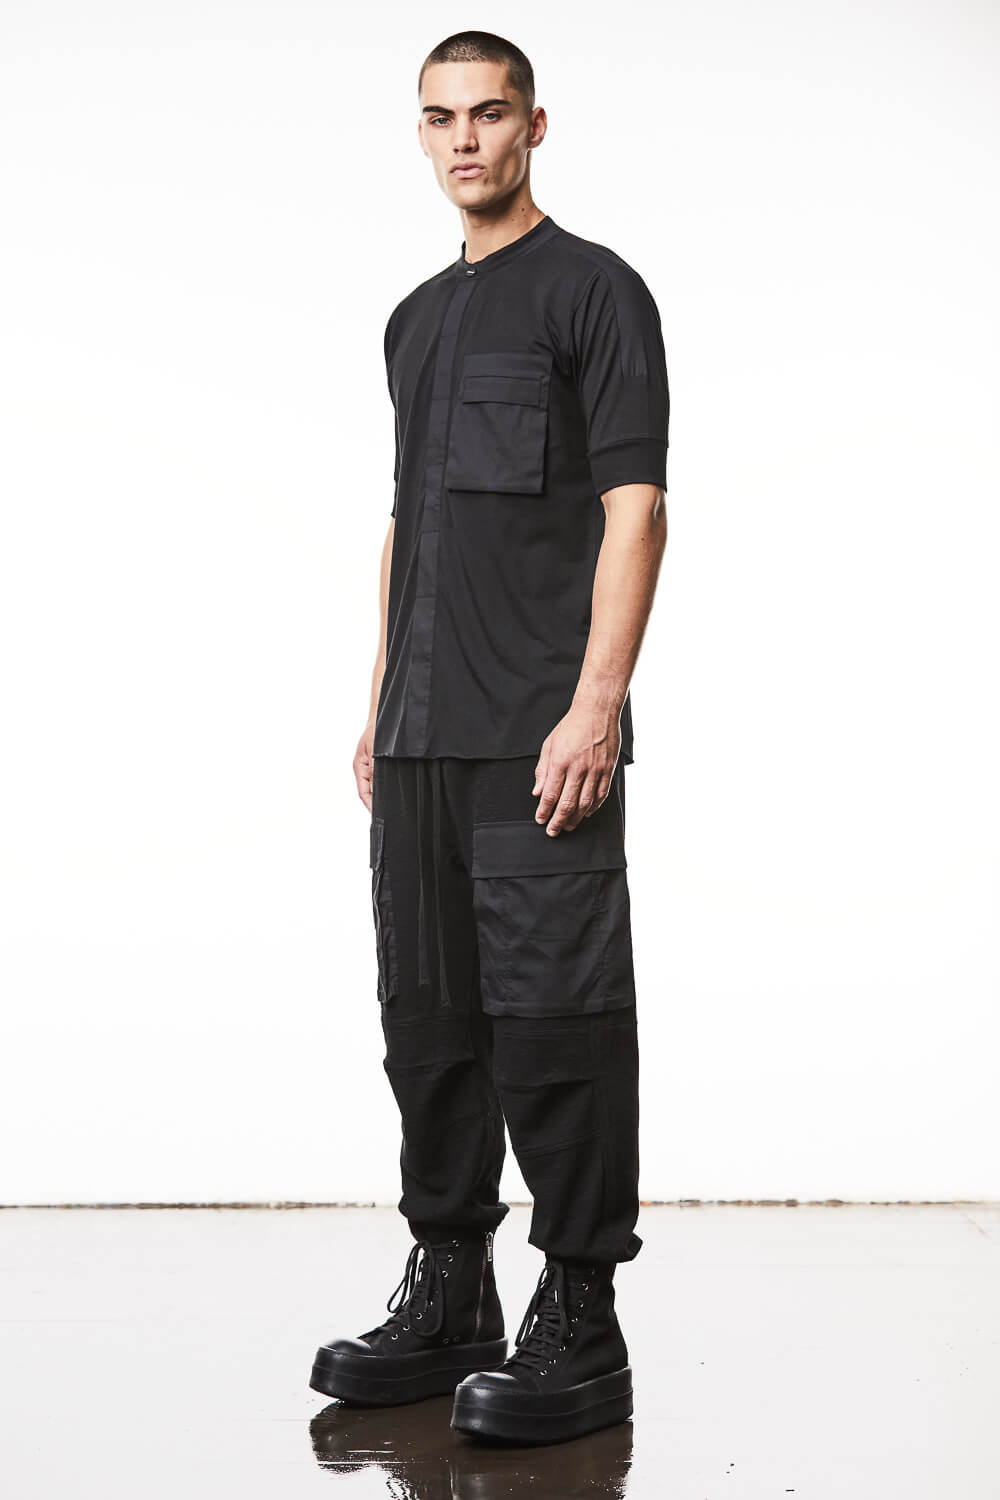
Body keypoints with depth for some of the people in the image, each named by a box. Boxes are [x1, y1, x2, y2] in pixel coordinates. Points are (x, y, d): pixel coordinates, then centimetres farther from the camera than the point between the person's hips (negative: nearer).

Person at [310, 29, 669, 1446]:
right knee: (429, 1013, 11)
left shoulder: (594, 290, -3)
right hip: (423, 738, 8)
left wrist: (596, 706, -20)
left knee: (554, 1014, -6)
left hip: (542, 737, -8)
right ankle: (448, 1293, 22)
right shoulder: (417, 319, 21)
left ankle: (580, 1326, 1)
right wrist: (382, 697, 18)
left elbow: (634, 506, -11)